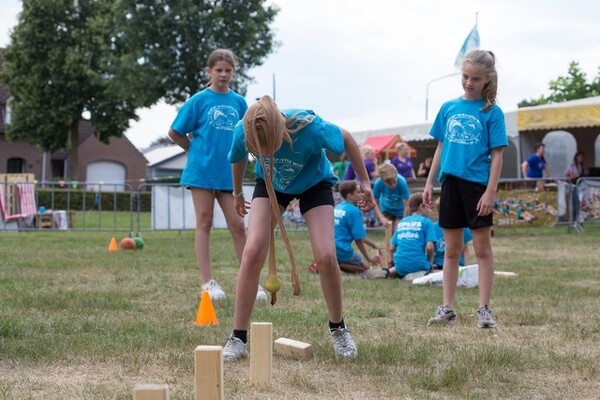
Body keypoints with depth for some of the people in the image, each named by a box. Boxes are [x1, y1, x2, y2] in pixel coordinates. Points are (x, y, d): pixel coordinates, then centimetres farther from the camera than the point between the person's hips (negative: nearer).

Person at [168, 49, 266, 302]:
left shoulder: (239, 102, 7)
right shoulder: (199, 100, -2)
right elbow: (175, 132, 3)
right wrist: (197, 151, 8)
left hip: (229, 172, 3)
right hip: (202, 170, -3)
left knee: (237, 226, 2)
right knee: (204, 224, 3)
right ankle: (208, 283, 6)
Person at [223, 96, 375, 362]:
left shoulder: (309, 127, -39)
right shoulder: (242, 133, -31)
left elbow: (346, 139, -16)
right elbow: (238, 160, -4)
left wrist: (364, 181, -6)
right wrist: (237, 194, 13)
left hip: (314, 183, -1)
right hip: (270, 184, 2)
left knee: (325, 256, -16)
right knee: (253, 252, -18)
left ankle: (338, 328, 10)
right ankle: (238, 339, -9)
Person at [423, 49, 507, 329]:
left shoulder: (492, 112, -4)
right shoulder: (448, 108, 8)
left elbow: (497, 155, -6)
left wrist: (490, 192, -13)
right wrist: (429, 183, 10)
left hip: (477, 183, -4)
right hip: (451, 183, 4)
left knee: (482, 248, 2)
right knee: (451, 249, 10)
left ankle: (484, 309, 8)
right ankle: (447, 308, 14)